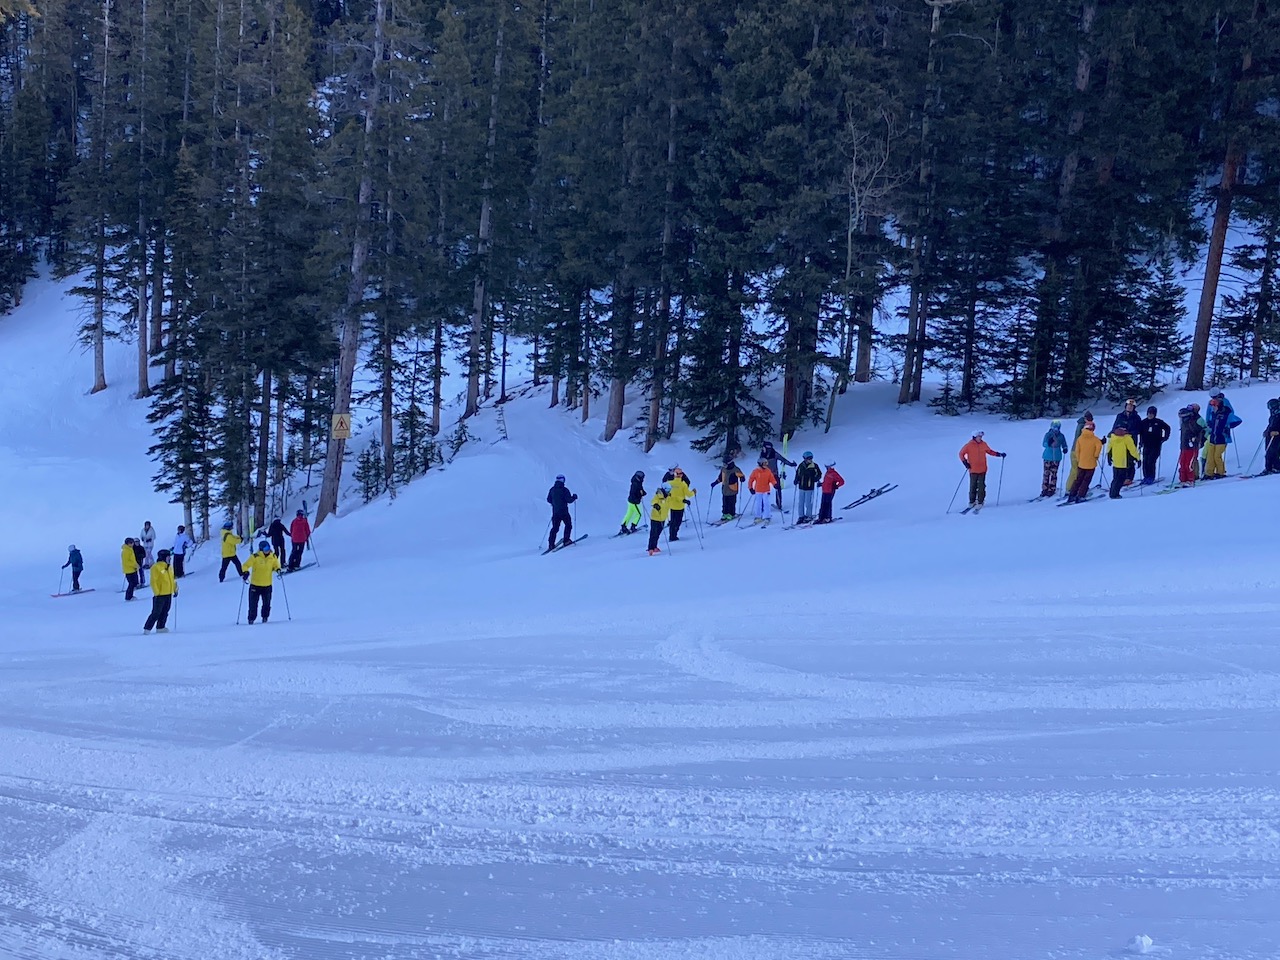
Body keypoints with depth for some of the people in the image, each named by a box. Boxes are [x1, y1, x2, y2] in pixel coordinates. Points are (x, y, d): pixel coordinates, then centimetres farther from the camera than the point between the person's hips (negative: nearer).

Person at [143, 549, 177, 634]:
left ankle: (160, 627, 22)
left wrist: (175, 589, 16)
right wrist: (156, 593, -17)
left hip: (168, 594, 8)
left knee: (165, 612, 12)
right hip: (160, 595, -8)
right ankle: (147, 628, -1)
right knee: (156, 613, -7)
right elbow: (153, 581, -15)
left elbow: (173, 579, 20)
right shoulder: (156, 567, -13)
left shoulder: (169, 567, 11)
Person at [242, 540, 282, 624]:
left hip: (267, 585, 2)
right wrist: (245, 572, -28)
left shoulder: (273, 557, 0)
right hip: (255, 585, -2)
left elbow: (276, 566, 16)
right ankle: (251, 619, 13)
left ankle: (265, 617, 23)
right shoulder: (255, 557, -11)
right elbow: (246, 565, -8)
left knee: (267, 603, 5)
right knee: (253, 604, 1)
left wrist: (278, 569, -7)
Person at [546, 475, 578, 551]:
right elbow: (569, 500, -15)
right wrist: (574, 497, 4)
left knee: (555, 528, 8)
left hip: (555, 512, 5)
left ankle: (551, 544, 1)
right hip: (563, 512, -5)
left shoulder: (552, 490, 4)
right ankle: (566, 540, 10)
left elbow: (548, 500, 12)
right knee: (568, 525, 15)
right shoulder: (564, 490, -13)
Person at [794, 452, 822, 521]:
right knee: (800, 503, 7)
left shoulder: (814, 466, -6)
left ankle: (809, 516, 12)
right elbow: (798, 474, 14)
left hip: (809, 488, -3)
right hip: (801, 487, 3)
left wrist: (816, 479, -13)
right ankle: (801, 516, 17)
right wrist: (796, 480, 1)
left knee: (808, 503, -1)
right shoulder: (801, 465, 1)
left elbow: (819, 474, 4)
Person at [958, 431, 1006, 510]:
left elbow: (989, 451, 19)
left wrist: (999, 454, 10)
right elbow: (961, 454, 1)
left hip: (982, 470, 2)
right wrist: (965, 463, -8)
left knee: (981, 486, -1)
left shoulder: (983, 444, 5)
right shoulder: (969, 445, -6)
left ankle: (980, 502, 5)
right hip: (973, 470, -2)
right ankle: (972, 502, 13)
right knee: (973, 486, 1)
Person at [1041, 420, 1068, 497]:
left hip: (1056, 458, 1)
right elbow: (1044, 444, -12)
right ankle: (1044, 489, 8)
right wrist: (1048, 443, -33)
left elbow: (1064, 445, 11)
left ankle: (1051, 490, 7)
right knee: (1046, 473, 0)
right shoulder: (1048, 434, -3)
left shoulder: (1061, 436, 2)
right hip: (1048, 457, -1)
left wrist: (1065, 449, -12)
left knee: (1054, 474, 0)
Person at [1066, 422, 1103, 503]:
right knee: (1086, 481, 5)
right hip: (1091, 463, -3)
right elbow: (1099, 446, -23)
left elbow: (1077, 450, -1)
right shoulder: (1095, 439, -9)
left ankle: (1071, 495, 8)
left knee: (1078, 480, 14)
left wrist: (1078, 460, 11)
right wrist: (1095, 456, -6)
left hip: (1081, 463, 3)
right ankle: (1080, 496, -3)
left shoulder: (1080, 438, -1)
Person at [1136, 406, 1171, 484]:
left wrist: (1164, 438, 2)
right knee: (1145, 462, -1)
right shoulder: (1143, 422, 6)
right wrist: (1140, 443, 6)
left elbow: (1168, 428, 10)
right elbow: (1140, 433, 12)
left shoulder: (1158, 422, -1)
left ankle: (1151, 478, -4)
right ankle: (1146, 477, 10)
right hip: (1146, 446, 4)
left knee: (1151, 462, -12)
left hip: (1156, 446, -4)